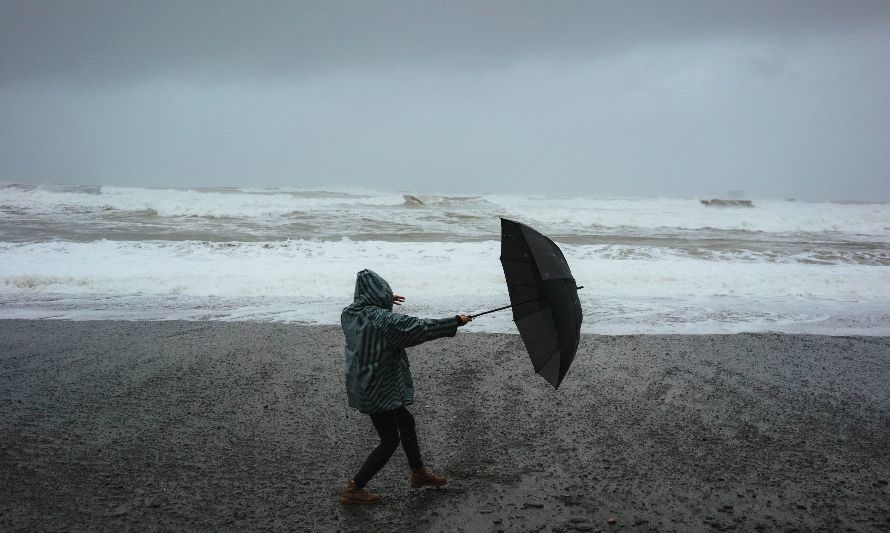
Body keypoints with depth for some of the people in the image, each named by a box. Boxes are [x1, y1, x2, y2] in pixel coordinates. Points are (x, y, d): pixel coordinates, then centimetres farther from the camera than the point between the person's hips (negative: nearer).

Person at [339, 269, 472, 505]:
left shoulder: (350, 314, 0)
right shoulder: (384, 320, -24)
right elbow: (420, 328, -19)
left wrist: (385, 302, 31)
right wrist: (455, 322, -10)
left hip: (361, 386, 9)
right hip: (378, 391, -9)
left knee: (405, 422, 23)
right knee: (389, 441, 6)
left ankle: (418, 473, 40)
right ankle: (353, 489, 11)